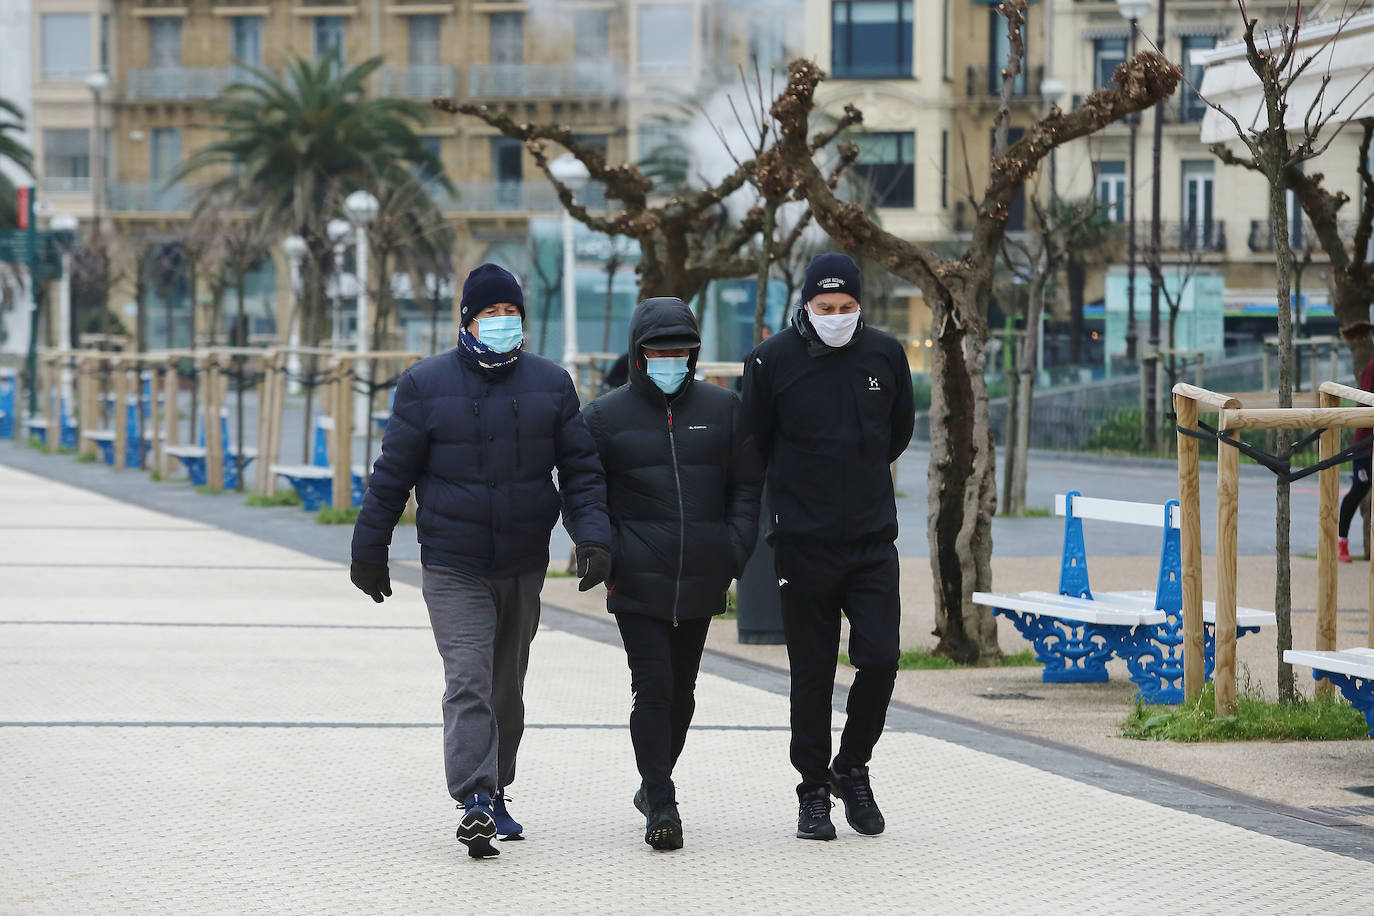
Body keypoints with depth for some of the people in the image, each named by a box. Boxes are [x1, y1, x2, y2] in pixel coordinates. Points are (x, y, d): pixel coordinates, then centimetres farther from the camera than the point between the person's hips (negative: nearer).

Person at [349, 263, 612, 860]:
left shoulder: (550, 384, 4)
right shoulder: (426, 384, -2)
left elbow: (581, 469, 5)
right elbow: (392, 474, 3)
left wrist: (593, 537, -9)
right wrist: (368, 552, 5)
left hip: (523, 565, 3)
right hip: (452, 566, -3)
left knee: (507, 687, 14)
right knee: (468, 682, -16)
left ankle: (495, 794, 26)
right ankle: (475, 801, -23)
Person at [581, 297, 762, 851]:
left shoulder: (721, 409, 7)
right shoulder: (605, 416, 2)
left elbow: (746, 487, 12)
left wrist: (734, 555, 0)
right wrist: (606, 555, -6)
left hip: (700, 584, 3)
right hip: (638, 582, -3)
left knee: (681, 691, 12)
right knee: (652, 687, -12)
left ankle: (654, 786, 31)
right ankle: (661, 806, -10)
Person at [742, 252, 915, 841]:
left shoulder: (885, 355, 2)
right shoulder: (773, 360, -6)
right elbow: (753, 442, 6)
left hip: (874, 538, 2)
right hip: (804, 543, -2)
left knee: (880, 660, -7)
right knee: (812, 673, 3)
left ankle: (852, 769, 15)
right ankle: (814, 789, 16)